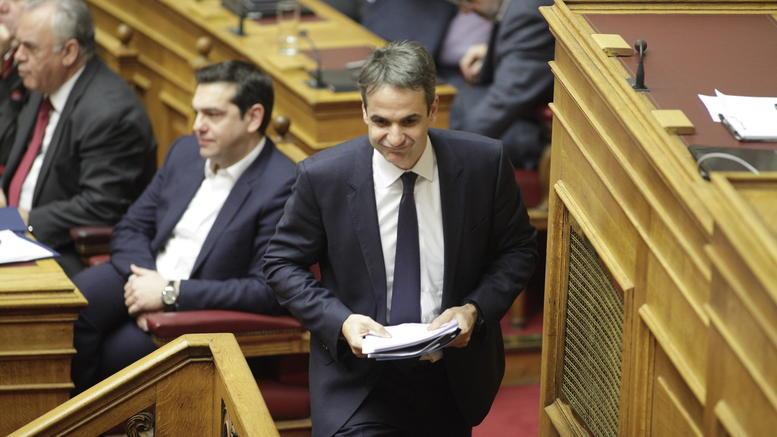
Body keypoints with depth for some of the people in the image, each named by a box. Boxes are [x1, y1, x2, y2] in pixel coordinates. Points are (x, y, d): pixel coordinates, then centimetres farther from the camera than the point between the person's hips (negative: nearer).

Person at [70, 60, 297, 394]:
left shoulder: (282, 186, -13)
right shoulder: (185, 151, 9)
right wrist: (143, 279, -10)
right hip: (145, 276, 6)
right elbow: (131, 228, 13)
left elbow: (269, 291, -19)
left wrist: (171, 293, -19)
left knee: (120, 348, -29)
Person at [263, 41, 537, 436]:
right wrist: (341, 320, -17)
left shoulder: (483, 163, -11)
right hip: (358, 380, -2)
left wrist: (475, 310, -14)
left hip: (454, 374, 2)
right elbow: (282, 263, -2)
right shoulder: (323, 176, -14)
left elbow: (518, 250, 3)